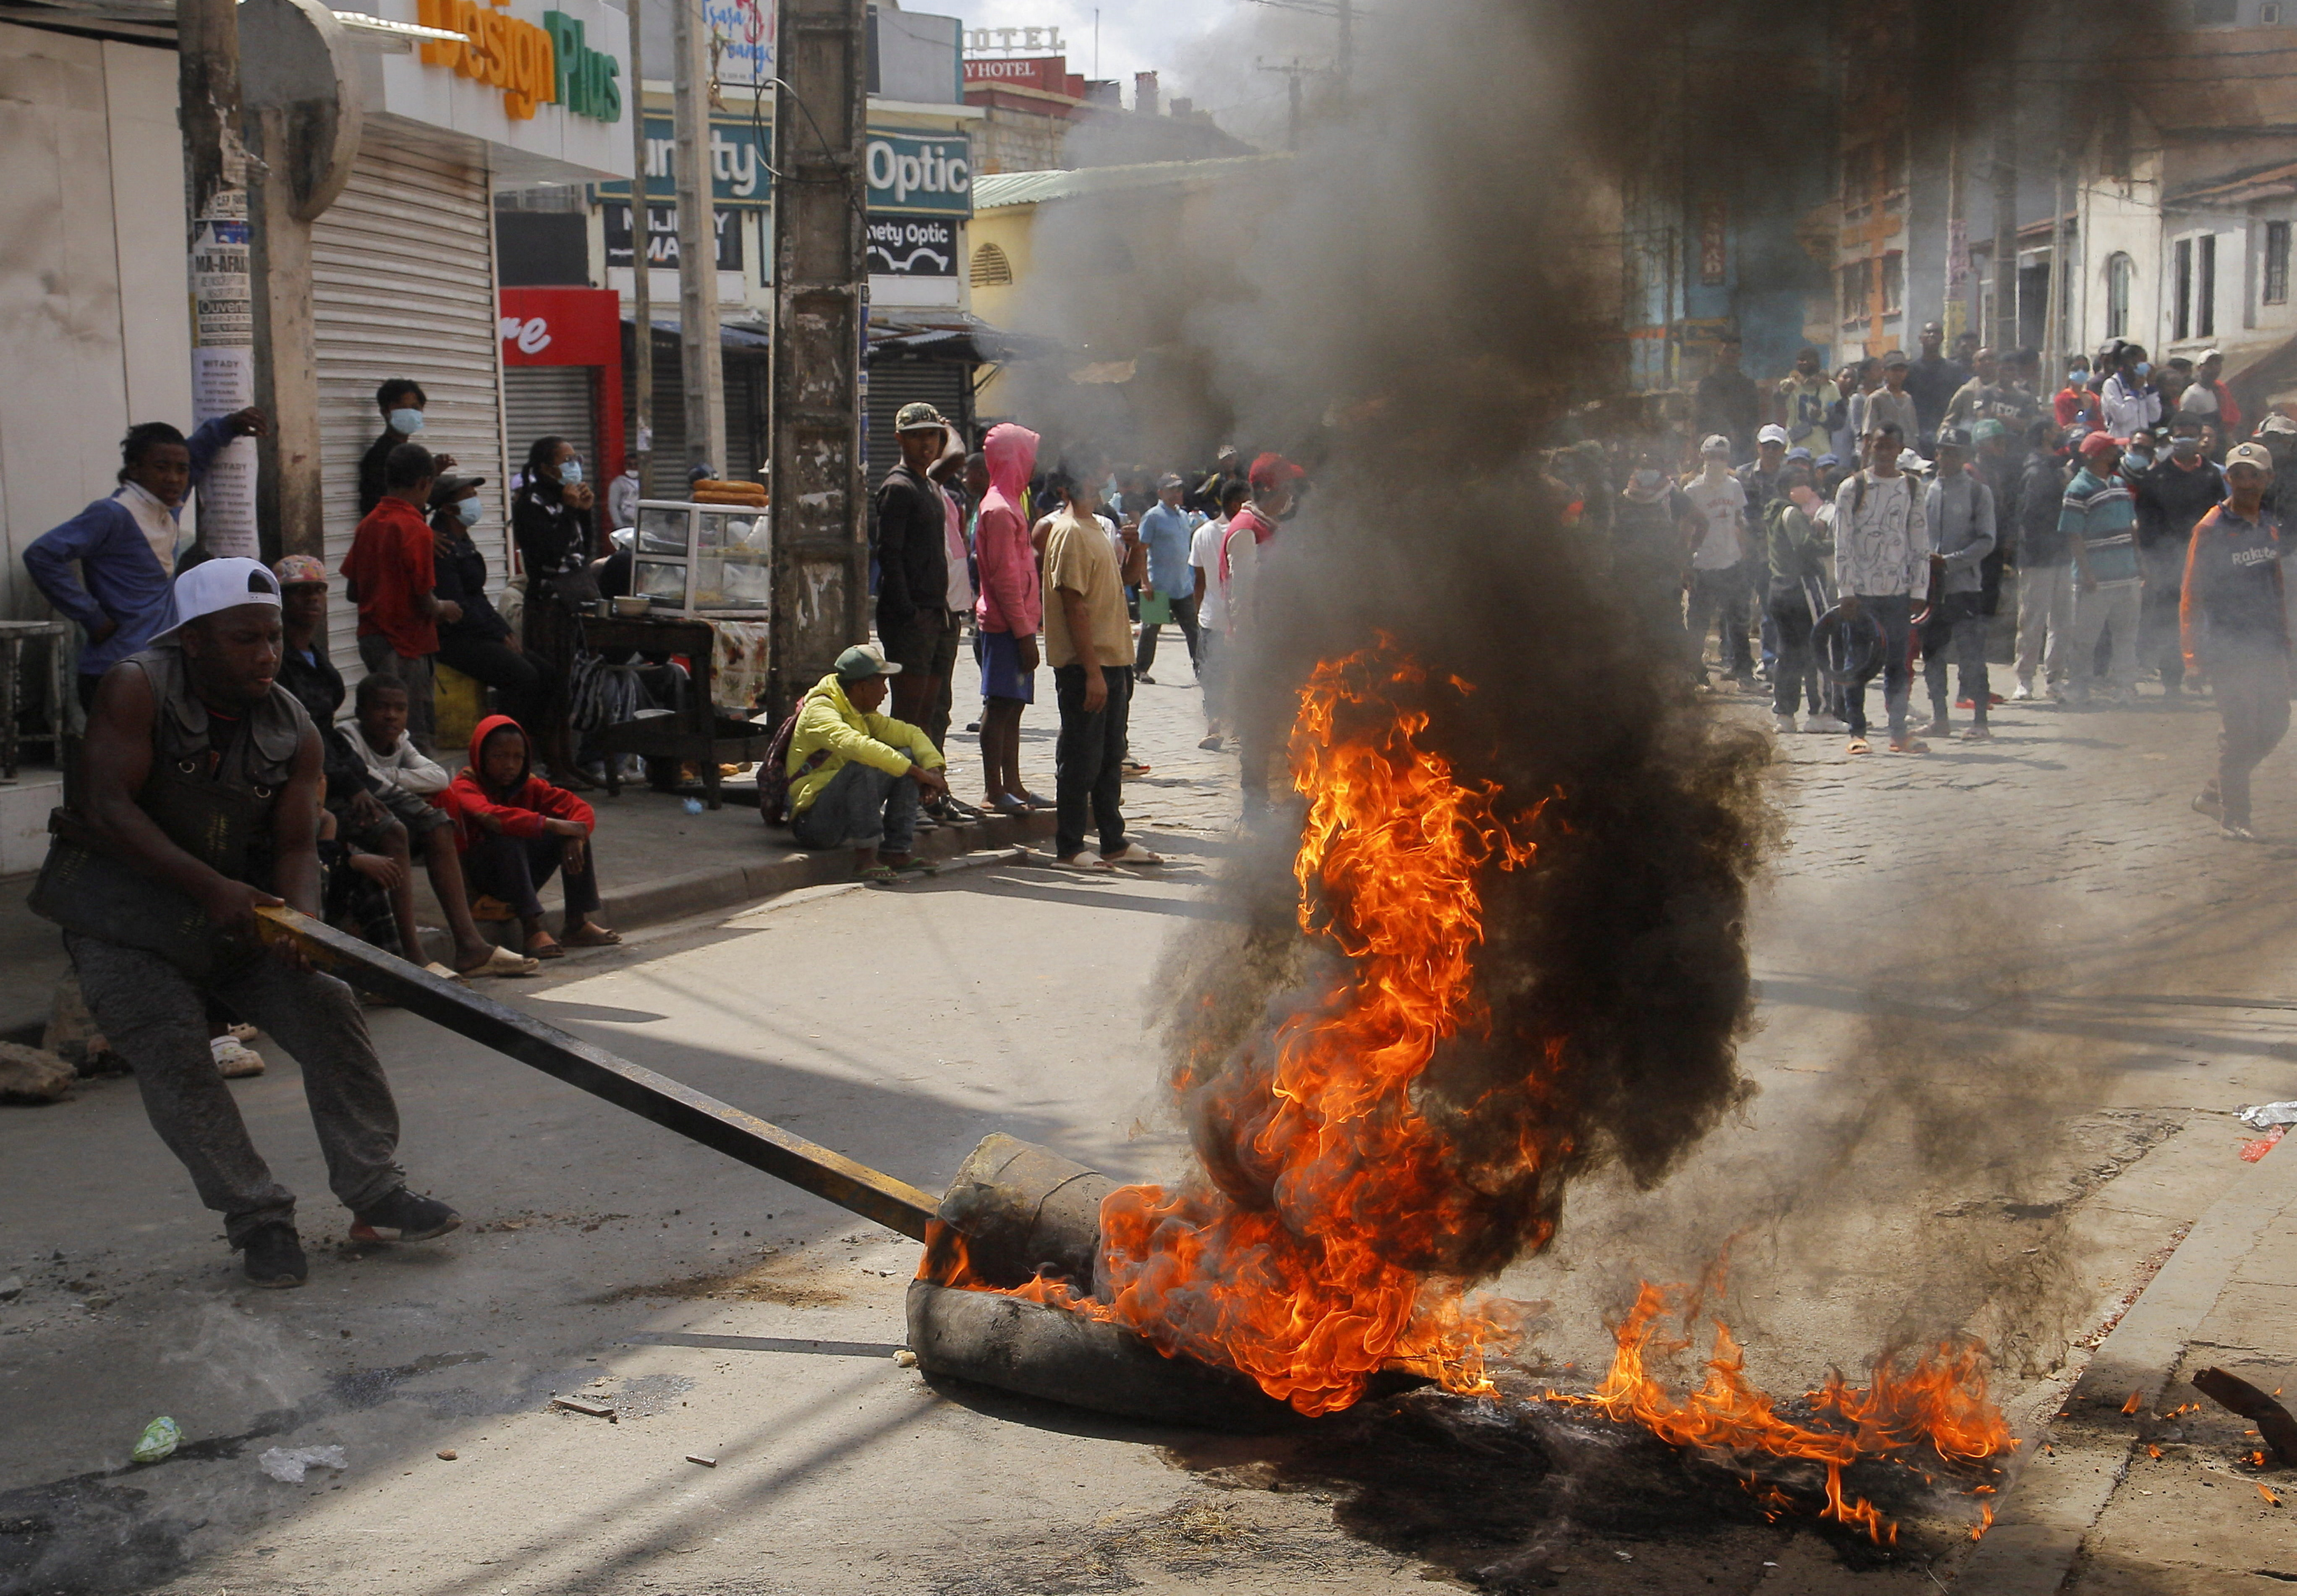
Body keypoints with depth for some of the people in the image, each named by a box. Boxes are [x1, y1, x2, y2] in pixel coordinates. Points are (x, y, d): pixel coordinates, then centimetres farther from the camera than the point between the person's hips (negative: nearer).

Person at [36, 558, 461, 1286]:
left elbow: (296, 844, -7)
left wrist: (300, 918, -31)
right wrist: (210, 887, -34)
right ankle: (257, 1218, -8)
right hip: (122, 923, -4)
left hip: (240, 913, 4)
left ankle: (375, 1196, -2)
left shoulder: (293, 728, -3)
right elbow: (107, 808, -25)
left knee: (328, 1007, -9)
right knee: (172, 1048, -18)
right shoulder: (136, 688, -16)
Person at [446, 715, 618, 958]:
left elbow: (581, 810, -5)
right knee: (507, 840, -35)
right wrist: (551, 825, -43)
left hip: (521, 872, 6)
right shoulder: (464, 787, -16)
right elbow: (491, 817, -38)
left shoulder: (529, 785, 2)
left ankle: (577, 924, -12)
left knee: (574, 832, -10)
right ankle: (534, 931, -40)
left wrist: (575, 838, -29)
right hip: (474, 877, -6)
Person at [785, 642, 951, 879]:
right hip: (813, 822, -9)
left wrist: (933, 768, -9)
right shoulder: (820, 711, -16)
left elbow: (910, 733, 12)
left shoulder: (861, 715, 13)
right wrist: (918, 773, -35)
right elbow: (856, 745, -34)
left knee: (906, 756, 0)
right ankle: (866, 858, -30)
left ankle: (895, 852, -6)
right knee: (862, 767, -34)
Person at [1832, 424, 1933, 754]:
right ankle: (1857, 732, 6)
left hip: (1898, 590, 2)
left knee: (1899, 663, 5)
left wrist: (1919, 591, 2)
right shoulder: (1853, 488, 0)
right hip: (1860, 589, -2)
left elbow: (1921, 544, 8)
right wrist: (1846, 591, -10)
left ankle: (1899, 732, 10)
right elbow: (1843, 543, -4)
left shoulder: (1912, 489, 9)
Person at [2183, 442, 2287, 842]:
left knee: (2275, 724, 10)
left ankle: (2216, 793, 25)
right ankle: (2232, 817, 4)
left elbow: (2275, 581, 19)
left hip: (2269, 644, 7)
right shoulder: (2211, 529, -9)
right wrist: (2192, 647, -12)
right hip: (2229, 647, -7)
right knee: (2241, 730, -7)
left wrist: (2282, 630, 15)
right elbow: (2192, 592, -8)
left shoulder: (2272, 525, 10)